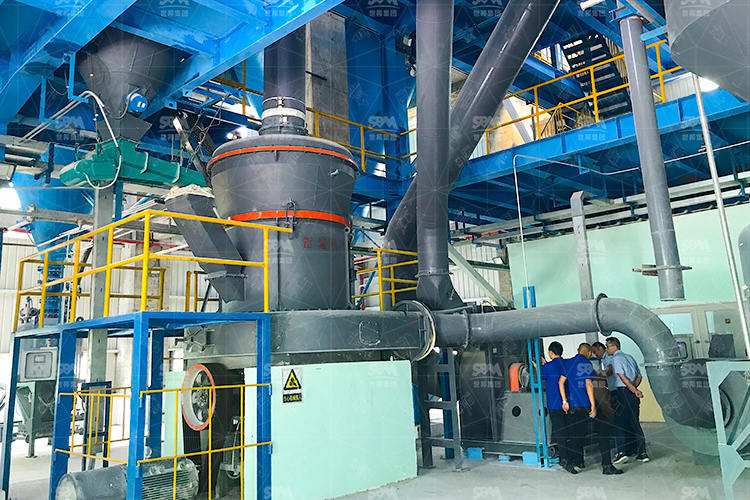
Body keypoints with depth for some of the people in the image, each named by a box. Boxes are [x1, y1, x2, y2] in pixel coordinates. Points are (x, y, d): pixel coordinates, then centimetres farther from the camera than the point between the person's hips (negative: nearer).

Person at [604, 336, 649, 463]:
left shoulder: (616, 358, -7)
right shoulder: (629, 357, 17)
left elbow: (622, 376, -16)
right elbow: (639, 376, 15)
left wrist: (634, 389, -13)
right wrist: (634, 388, 5)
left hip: (620, 393, -7)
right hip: (632, 394, 7)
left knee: (620, 423, -2)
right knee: (634, 423, 10)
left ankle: (622, 452, -7)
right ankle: (642, 453, 9)